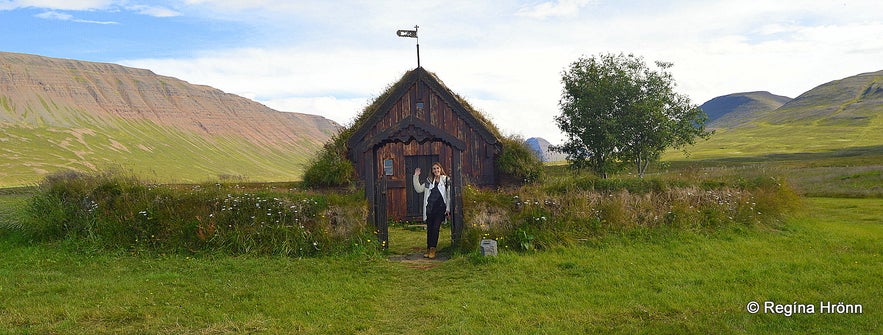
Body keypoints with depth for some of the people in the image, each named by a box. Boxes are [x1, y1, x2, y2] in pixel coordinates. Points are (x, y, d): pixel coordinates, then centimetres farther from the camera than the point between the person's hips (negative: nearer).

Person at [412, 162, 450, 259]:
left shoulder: (446, 180, 3)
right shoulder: (429, 181, 12)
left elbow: (449, 195, 2)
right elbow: (419, 189, 9)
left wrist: (448, 208, -3)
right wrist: (416, 177, 2)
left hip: (440, 208, -3)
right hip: (430, 208, 3)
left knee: (436, 228, -8)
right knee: (429, 229, 5)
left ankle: (432, 250, -4)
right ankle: (428, 249, 12)